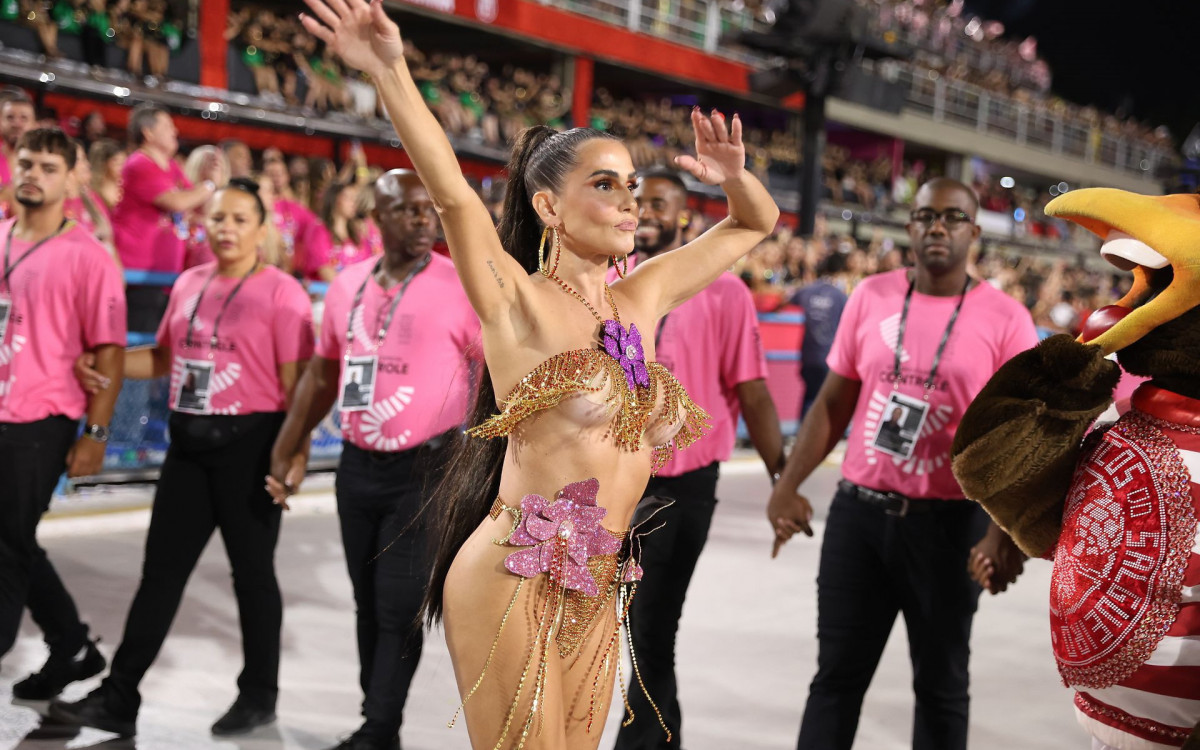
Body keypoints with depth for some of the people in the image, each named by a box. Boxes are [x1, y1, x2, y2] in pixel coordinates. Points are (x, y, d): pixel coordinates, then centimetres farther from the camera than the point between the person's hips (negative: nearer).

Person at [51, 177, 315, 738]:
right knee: (162, 569, 9)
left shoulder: (281, 293, -9)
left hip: (248, 442, -6)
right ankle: (118, 697, 16)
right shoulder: (188, 284, 10)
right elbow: (165, 357, 19)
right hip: (189, 443, 6)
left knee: (251, 571, 7)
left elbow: (296, 384, -12)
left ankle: (259, 695, 23)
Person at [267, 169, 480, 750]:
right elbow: (321, 376, 14)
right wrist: (285, 452, 14)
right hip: (358, 465, 6)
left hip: (426, 470, -5)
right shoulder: (347, 286, 5)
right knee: (369, 602, 15)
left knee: (399, 606, -3)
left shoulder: (462, 288, -11)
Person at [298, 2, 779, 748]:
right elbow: (452, 192, -22)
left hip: (595, 593, 7)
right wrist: (392, 72, -33)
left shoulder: (642, 298, 12)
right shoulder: (520, 302, -5)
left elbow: (756, 224, 22)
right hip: (514, 580, -6)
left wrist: (734, 178, 1)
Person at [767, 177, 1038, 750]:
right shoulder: (871, 296, 3)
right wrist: (787, 486, -1)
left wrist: (1006, 532, -17)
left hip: (948, 523, -2)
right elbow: (832, 403, 8)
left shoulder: (1005, 320, -5)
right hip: (857, 511, 2)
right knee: (837, 675, 11)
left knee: (941, 684, 13)